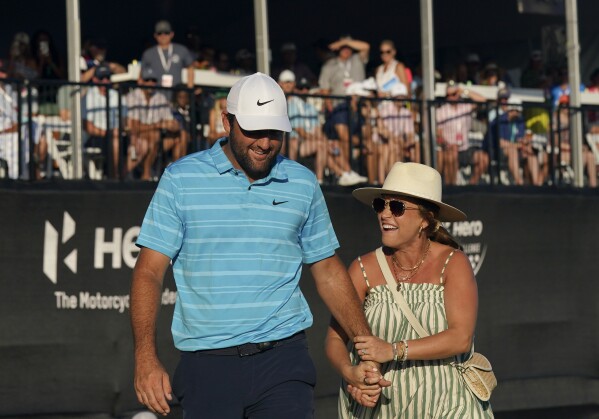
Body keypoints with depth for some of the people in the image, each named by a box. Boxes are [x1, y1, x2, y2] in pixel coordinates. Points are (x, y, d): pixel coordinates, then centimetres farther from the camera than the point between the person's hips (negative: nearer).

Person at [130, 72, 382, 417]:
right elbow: (150, 272, -1)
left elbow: (328, 271, 19)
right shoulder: (181, 179, 2)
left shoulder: (303, 184, 10)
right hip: (207, 365, -1)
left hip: (283, 361, 1)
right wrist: (146, 358, -13)